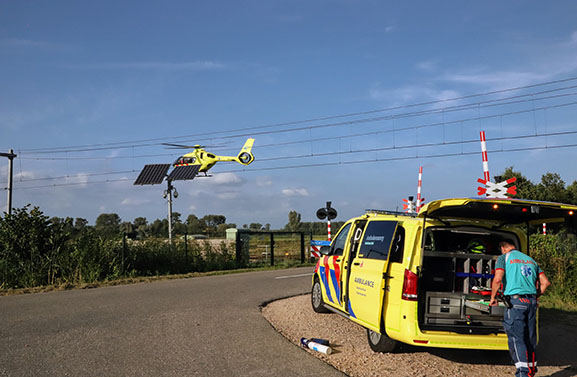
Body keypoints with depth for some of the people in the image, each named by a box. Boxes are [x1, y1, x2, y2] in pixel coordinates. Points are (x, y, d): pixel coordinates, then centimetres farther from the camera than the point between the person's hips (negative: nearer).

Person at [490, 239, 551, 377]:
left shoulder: (504, 257, 2)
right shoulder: (530, 259, 20)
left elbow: (497, 279, -13)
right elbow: (545, 282, 15)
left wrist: (493, 297, -1)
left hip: (515, 301, -6)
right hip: (531, 301, 6)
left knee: (516, 338, -5)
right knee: (530, 338, 13)